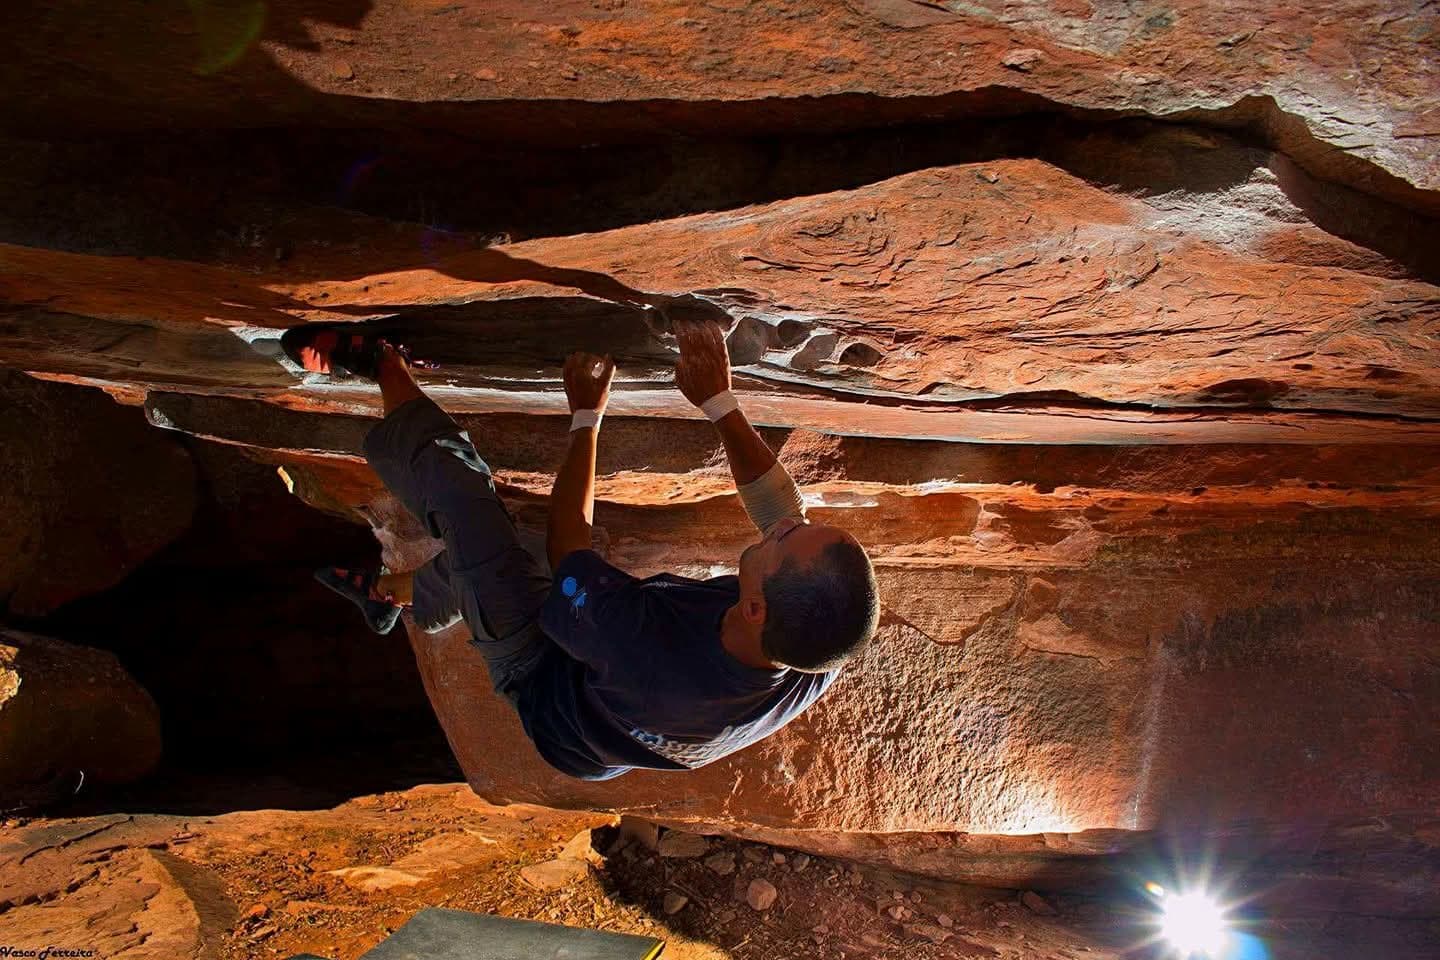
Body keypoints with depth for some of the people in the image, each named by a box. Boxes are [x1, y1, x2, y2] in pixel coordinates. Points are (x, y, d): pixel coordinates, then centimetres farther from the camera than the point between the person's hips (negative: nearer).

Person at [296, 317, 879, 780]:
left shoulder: (652, 657, -50)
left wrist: (586, 418, -17)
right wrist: (720, 404, -13)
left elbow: (566, 546, -28)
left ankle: (382, 363, 20)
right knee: (469, 558, 23)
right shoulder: (825, 658, -35)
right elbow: (785, 509, -15)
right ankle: (388, 592, 53)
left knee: (457, 486, -7)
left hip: (542, 677, -5)